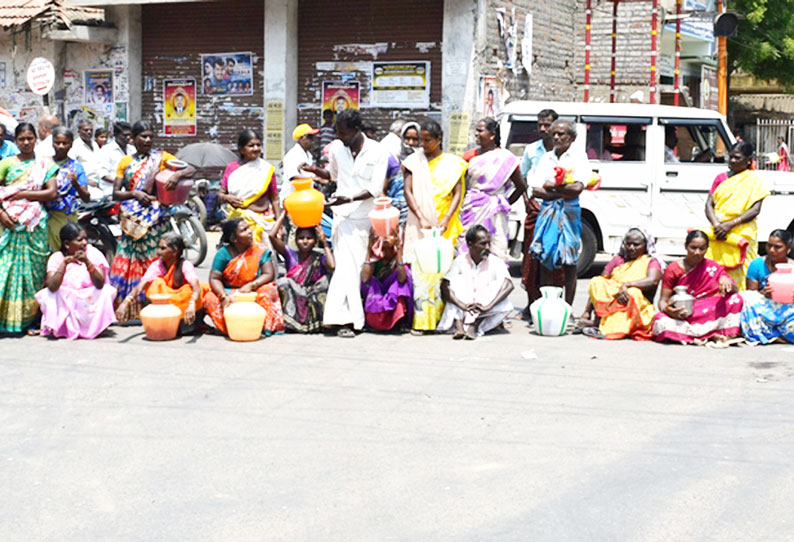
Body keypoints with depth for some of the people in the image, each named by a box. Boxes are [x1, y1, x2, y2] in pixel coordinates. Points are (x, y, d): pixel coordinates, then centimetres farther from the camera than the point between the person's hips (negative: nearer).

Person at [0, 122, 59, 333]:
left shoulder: (45, 164, 10)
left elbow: (52, 192, -2)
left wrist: (21, 194, -7)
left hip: (34, 224, 0)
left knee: (33, 267, 0)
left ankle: (29, 319, 5)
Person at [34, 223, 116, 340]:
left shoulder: (93, 254, -7)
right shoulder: (57, 258, -7)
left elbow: (100, 284, -21)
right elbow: (52, 287, -23)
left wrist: (87, 262, -33)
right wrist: (65, 263, -31)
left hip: (90, 303, 1)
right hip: (64, 306, 0)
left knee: (107, 291, -25)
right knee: (46, 294, -26)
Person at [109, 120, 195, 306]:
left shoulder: (161, 157, 8)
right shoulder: (125, 162, 12)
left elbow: (191, 169, 1)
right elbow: (116, 193, 6)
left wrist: (178, 174, -20)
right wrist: (135, 194, -12)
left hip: (156, 219, -2)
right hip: (133, 220, 2)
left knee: (155, 262, -7)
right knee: (130, 264, -3)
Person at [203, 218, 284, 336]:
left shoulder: (260, 250, -7)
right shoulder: (223, 253, -8)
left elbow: (269, 274, -13)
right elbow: (214, 278, -12)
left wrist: (251, 286, -29)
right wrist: (223, 296, -31)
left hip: (252, 292, 0)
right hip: (228, 292, 0)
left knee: (268, 290, -31)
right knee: (210, 298, -27)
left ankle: (266, 326, -29)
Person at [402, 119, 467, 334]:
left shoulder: (453, 163, 7)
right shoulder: (414, 161, 8)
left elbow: (457, 194, 2)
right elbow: (408, 191, 2)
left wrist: (446, 219, -12)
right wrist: (421, 218, -10)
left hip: (445, 226, 0)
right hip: (419, 224, 0)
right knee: (420, 268, -8)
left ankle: (441, 318, 1)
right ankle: (421, 320, -8)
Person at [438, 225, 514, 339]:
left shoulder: (496, 263, -6)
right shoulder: (460, 261, -5)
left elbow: (509, 286, -22)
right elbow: (444, 286, -17)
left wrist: (488, 307, -36)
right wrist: (462, 305, -33)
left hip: (484, 314, 0)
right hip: (461, 312, 1)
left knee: (507, 306, -26)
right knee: (457, 279, -18)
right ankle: (458, 325, -32)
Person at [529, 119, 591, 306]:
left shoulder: (579, 156, 2)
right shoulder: (546, 157, 14)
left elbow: (577, 188, -12)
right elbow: (536, 190, 4)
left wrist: (552, 186, -3)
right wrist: (562, 193, -8)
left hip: (569, 212, -4)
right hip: (547, 211, 4)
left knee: (569, 263, -2)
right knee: (545, 261, 1)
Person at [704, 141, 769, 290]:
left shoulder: (754, 180, 4)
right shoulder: (721, 178, 15)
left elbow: (755, 210, -6)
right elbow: (709, 204, 7)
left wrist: (730, 225, -16)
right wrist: (716, 225, -12)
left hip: (741, 236, -3)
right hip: (717, 235, 3)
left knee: (737, 275, -9)